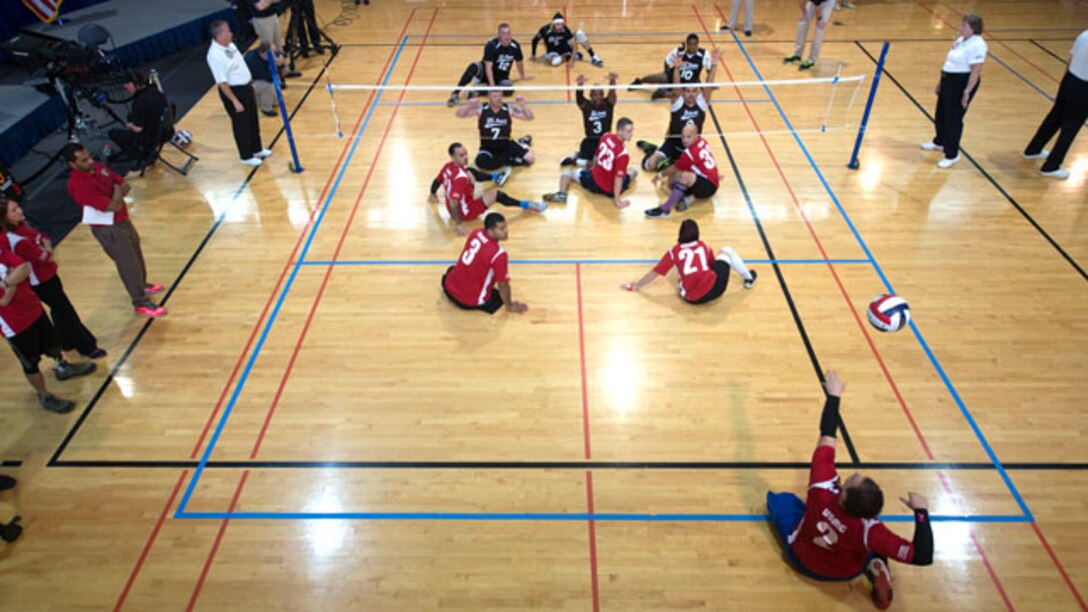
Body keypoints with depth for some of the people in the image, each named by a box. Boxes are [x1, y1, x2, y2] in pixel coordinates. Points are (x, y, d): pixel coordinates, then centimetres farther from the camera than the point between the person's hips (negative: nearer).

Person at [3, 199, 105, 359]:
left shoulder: (22, 226, -4)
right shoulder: (17, 241, -32)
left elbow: (46, 241, 2)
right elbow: (46, 257, -26)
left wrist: (46, 252, -16)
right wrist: (48, 251, -7)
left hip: (48, 275, 9)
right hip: (41, 283, -9)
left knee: (60, 310, 22)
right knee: (65, 312, 2)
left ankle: (69, 342, 40)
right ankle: (87, 347, 15)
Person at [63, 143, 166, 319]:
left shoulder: (98, 166, -4)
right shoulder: (78, 185, -29)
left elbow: (125, 186, 2)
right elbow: (114, 206, -31)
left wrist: (116, 194, -17)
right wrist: (117, 191, -13)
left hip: (123, 220, 9)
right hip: (108, 229, -9)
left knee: (136, 253, 27)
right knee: (128, 265, 3)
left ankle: (141, 284, 51)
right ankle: (141, 304, 18)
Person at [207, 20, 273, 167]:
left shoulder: (229, 44, 2)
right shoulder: (216, 55, -27)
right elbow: (222, 83, -25)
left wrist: (250, 85, 20)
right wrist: (235, 101, -22)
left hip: (246, 87, 9)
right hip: (234, 91, -9)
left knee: (253, 120, 22)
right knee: (241, 125, 6)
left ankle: (256, 149, 41)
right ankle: (247, 156, 22)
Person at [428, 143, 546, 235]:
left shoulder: (448, 166, -7)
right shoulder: (460, 177, -33)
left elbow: (436, 181, 11)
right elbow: (453, 203, -38)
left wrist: (433, 195, 30)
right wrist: (458, 225, -35)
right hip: (465, 213, -9)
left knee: (470, 172, 20)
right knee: (496, 195, -17)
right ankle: (526, 205, -1)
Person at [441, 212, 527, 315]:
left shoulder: (476, 233, -3)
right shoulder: (498, 254, -24)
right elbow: (503, 285, -15)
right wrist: (510, 306, 2)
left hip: (449, 288, 6)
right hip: (470, 301, -6)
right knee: (499, 296, 22)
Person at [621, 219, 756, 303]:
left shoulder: (674, 252, 10)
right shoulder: (704, 246, 14)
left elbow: (654, 273, 12)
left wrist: (635, 286, 23)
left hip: (692, 298, 0)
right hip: (713, 288, 0)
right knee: (726, 251, 24)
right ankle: (749, 278, 39)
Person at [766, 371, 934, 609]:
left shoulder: (822, 491, -44)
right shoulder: (869, 530, -43)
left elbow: (826, 437, -36)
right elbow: (923, 557, -39)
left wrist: (833, 396, -28)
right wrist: (921, 512, -32)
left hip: (803, 560, 1)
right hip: (847, 573, -1)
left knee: (781, 498, 20)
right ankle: (876, 566, 4)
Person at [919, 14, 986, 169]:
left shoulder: (977, 45, -20)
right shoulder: (962, 39, 9)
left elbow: (976, 71, -23)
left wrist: (967, 92, -25)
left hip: (963, 83, -10)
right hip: (949, 80, 10)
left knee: (953, 119, -2)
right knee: (941, 114, 23)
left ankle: (952, 155, 10)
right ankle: (939, 142, 46)